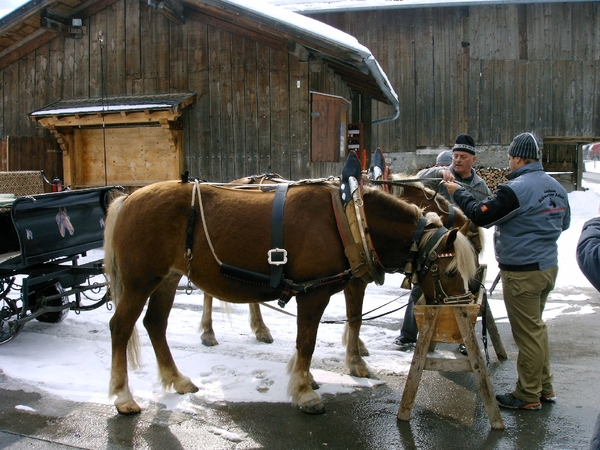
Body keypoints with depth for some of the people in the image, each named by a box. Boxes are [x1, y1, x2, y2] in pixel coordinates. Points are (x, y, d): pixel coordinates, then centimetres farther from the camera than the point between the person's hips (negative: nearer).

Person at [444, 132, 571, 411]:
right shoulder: (556, 187, 7)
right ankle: (545, 388, 31)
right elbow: (564, 223, 20)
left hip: (522, 272, -9)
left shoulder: (516, 189, -21)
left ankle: (528, 396, 14)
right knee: (536, 327, 21)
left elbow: (481, 215, -20)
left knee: (527, 332, 2)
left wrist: (458, 193, -6)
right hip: (549, 267, 9)